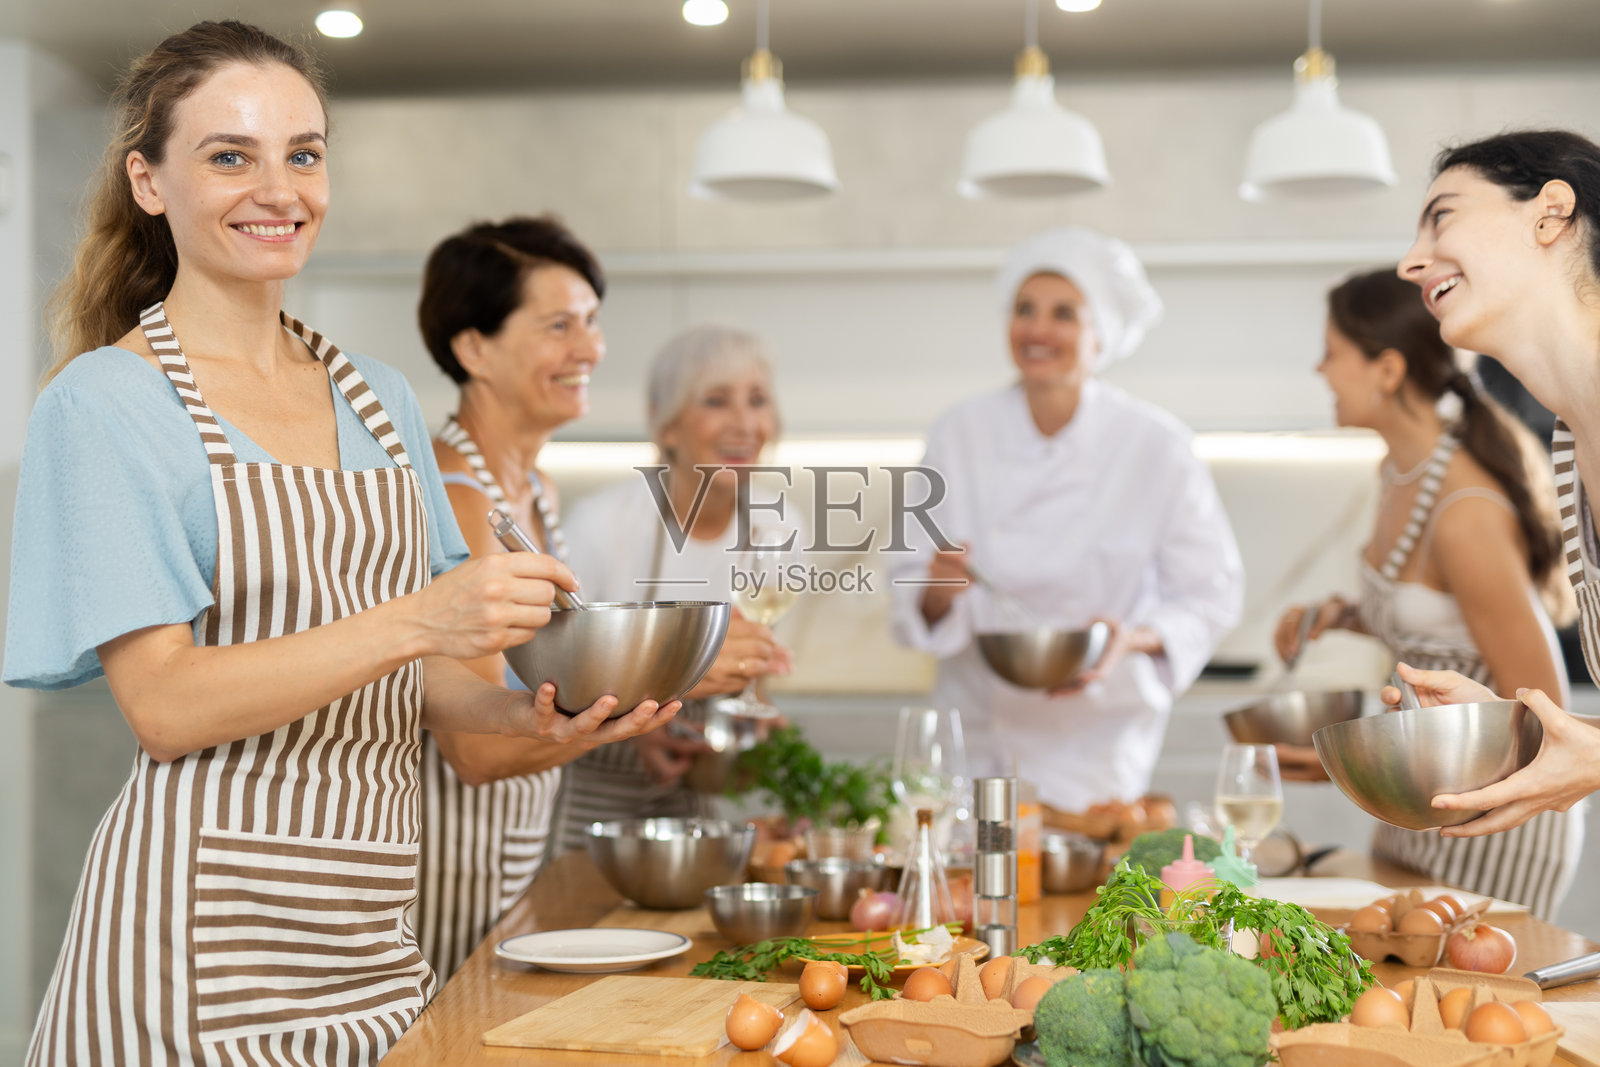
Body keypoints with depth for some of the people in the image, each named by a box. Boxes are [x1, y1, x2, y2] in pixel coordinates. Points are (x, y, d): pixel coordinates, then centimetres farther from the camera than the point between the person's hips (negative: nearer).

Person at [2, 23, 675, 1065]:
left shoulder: (381, 399, 12)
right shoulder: (103, 401, -6)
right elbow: (165, 704, -15)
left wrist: (526, 714, -5)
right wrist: (414, 622, -23)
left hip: (374, 928, 6)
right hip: (203, 931, -5)